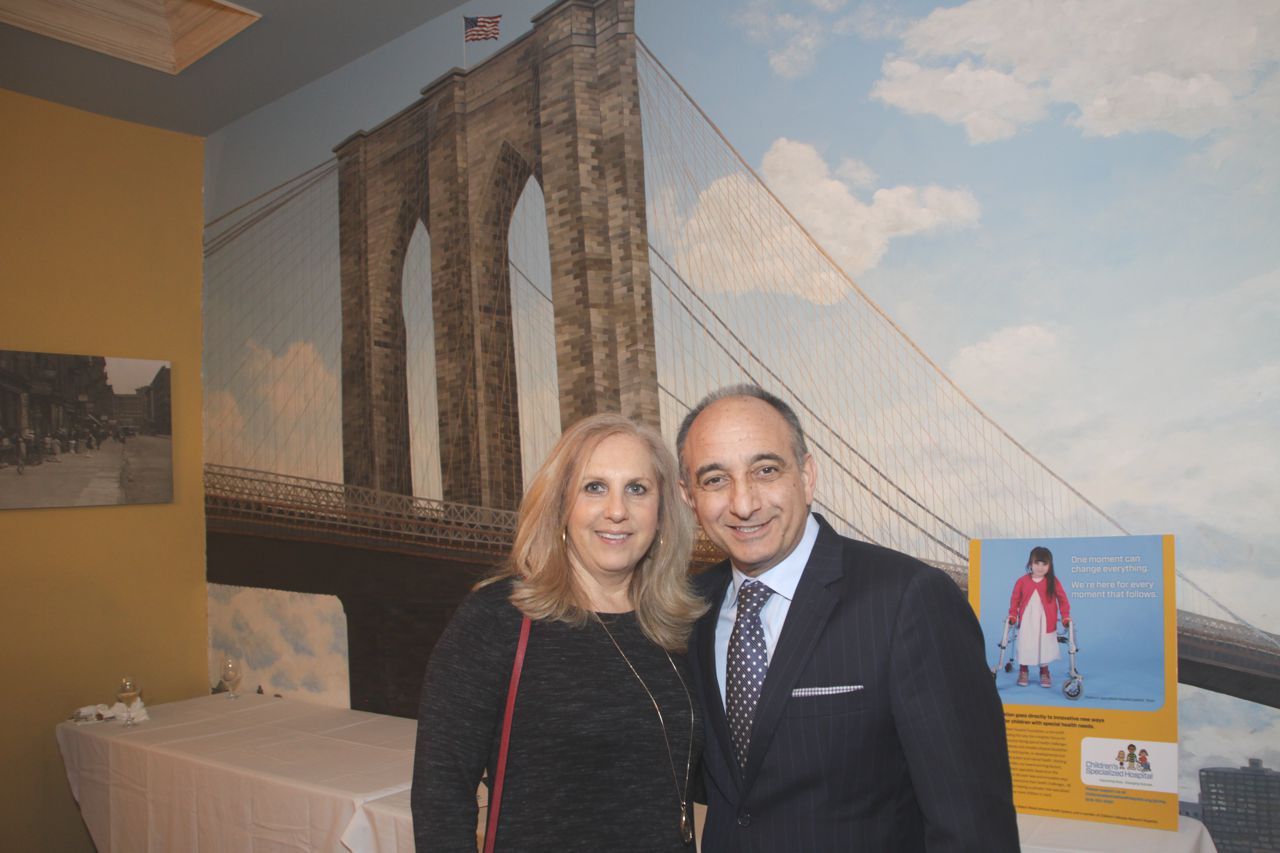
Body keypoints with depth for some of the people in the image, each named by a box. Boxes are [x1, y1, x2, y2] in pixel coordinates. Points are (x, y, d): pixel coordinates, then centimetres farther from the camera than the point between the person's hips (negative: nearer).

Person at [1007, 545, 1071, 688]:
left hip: (1045, 623, 0)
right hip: (1026, 622, 1)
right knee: (1025, 647, 7)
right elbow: (1015, 599, 4)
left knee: (1045, 647, 7)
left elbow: (1062, 599, 0)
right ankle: (1023, 672, 23)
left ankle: (1044, 673, 23)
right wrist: (1012, 615, -3)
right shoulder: (1022, 581, -4)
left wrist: (1066, 616, -7)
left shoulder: (1053, 582, -5)